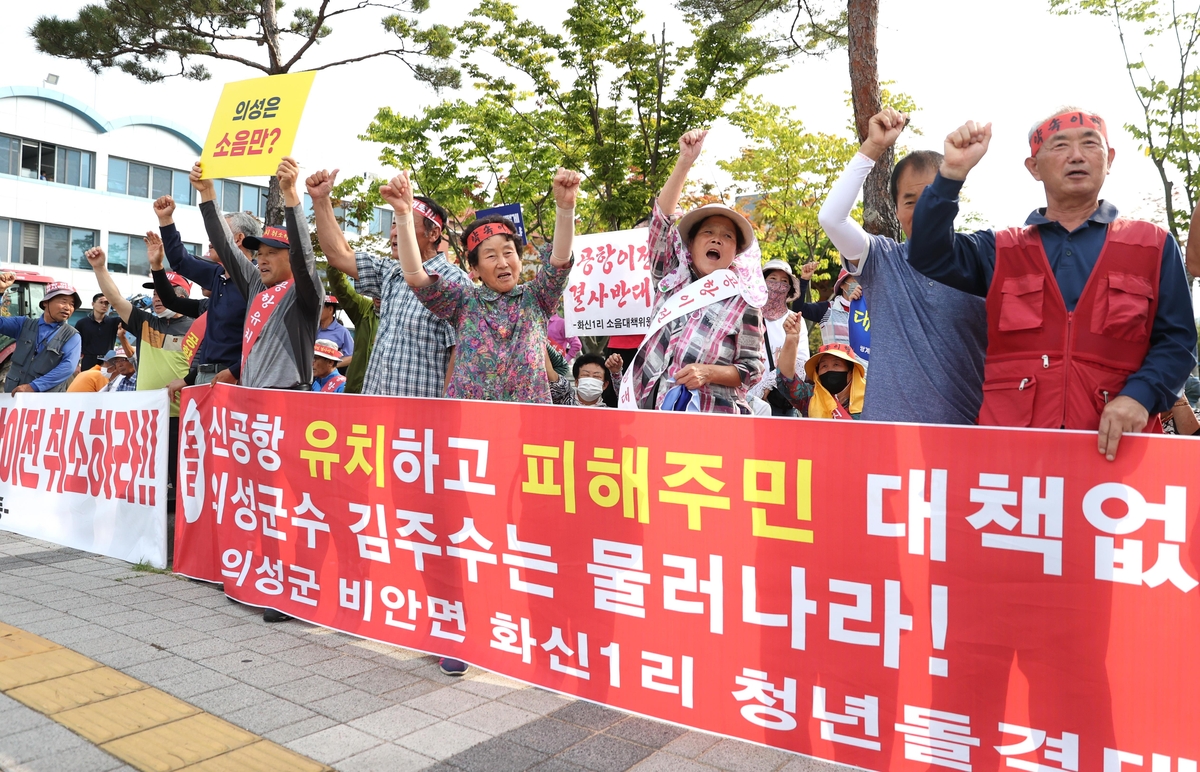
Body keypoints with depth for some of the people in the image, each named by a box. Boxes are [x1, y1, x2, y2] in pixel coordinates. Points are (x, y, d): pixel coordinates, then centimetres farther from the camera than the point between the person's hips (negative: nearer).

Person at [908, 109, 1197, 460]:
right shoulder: (1000, 250, 12)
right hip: (1010, 435, 0)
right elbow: (929, 255, -5)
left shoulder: (1154, 245, 12)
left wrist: (1139, 395, -13)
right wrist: (952, 171, -14)